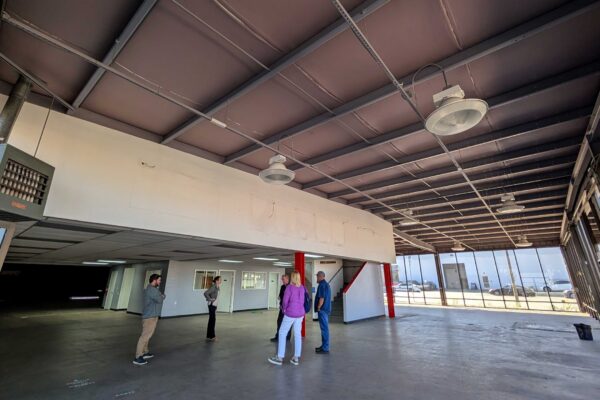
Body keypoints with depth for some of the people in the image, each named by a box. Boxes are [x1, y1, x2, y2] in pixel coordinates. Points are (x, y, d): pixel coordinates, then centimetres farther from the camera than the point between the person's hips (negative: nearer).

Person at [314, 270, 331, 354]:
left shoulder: (322, 285, -17)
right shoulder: (326, 284, 14)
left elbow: (321, 298, -23)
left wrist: (318, 308, -12)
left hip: (323, 310, -10)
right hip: (326, 309, 10)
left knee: (324, 328, -4)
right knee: (325, 328, 16)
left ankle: (325, 348, 3)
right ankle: (324, 346, 25)